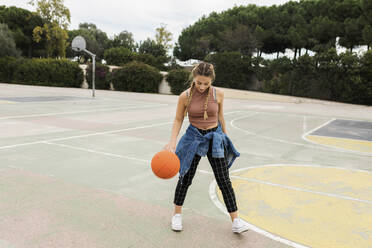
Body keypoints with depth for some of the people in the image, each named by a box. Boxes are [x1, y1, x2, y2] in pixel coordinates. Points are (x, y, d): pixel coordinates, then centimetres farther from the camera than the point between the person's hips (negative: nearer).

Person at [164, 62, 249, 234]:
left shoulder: (218, 94, -7)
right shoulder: (185, 96, -10)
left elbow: (220, 117, 7)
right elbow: (178, 120, -1)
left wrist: (225, 138, 14)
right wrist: (172, 142, -14)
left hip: (214, 138, 1)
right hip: (194, 137, -1)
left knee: (224, 180, 1)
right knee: (185, 178, 8)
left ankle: (236, 221, 11)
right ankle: (177, 214, 30)